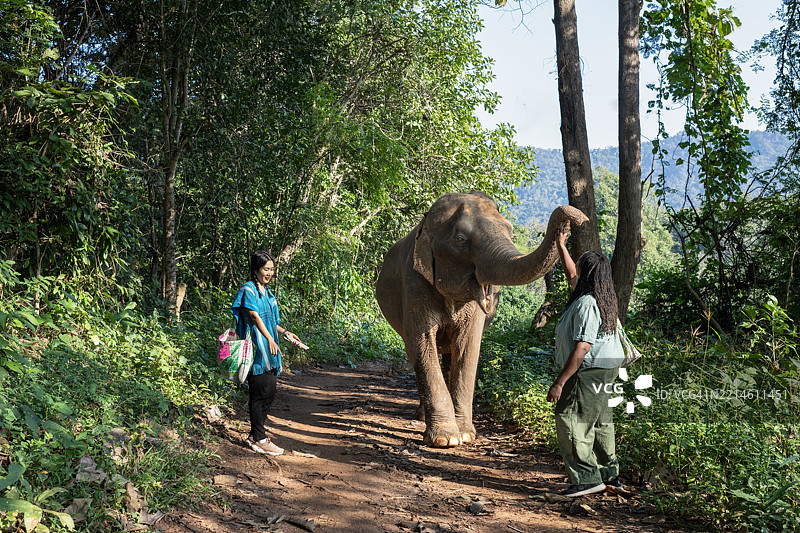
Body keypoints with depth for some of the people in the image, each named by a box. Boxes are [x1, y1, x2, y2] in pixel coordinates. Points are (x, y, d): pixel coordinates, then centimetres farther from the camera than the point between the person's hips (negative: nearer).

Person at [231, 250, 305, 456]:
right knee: (260, 394, -4)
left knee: (269, 392, 11)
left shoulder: (267, 292, 19)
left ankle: (255, 435, 21)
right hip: (257, 349, -9)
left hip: (269, 351, 9)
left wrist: (285, 332, 16)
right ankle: (259, 439, 4)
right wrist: (269, 339, -27)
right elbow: (255, 316, -19)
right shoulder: (248, 290, -9)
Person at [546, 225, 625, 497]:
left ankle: (587, 477, -3)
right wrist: (561, 245, 33)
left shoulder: (586, 304, -21)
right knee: (600, 423, 17)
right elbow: (572, 276, 27)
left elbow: (581, 349, -26)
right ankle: (610, 476, 26)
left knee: (570, 421, -5)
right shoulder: (603, 297, 8)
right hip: (608, 369, 10)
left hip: (589, 372, -10)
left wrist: (559, 382, -23)